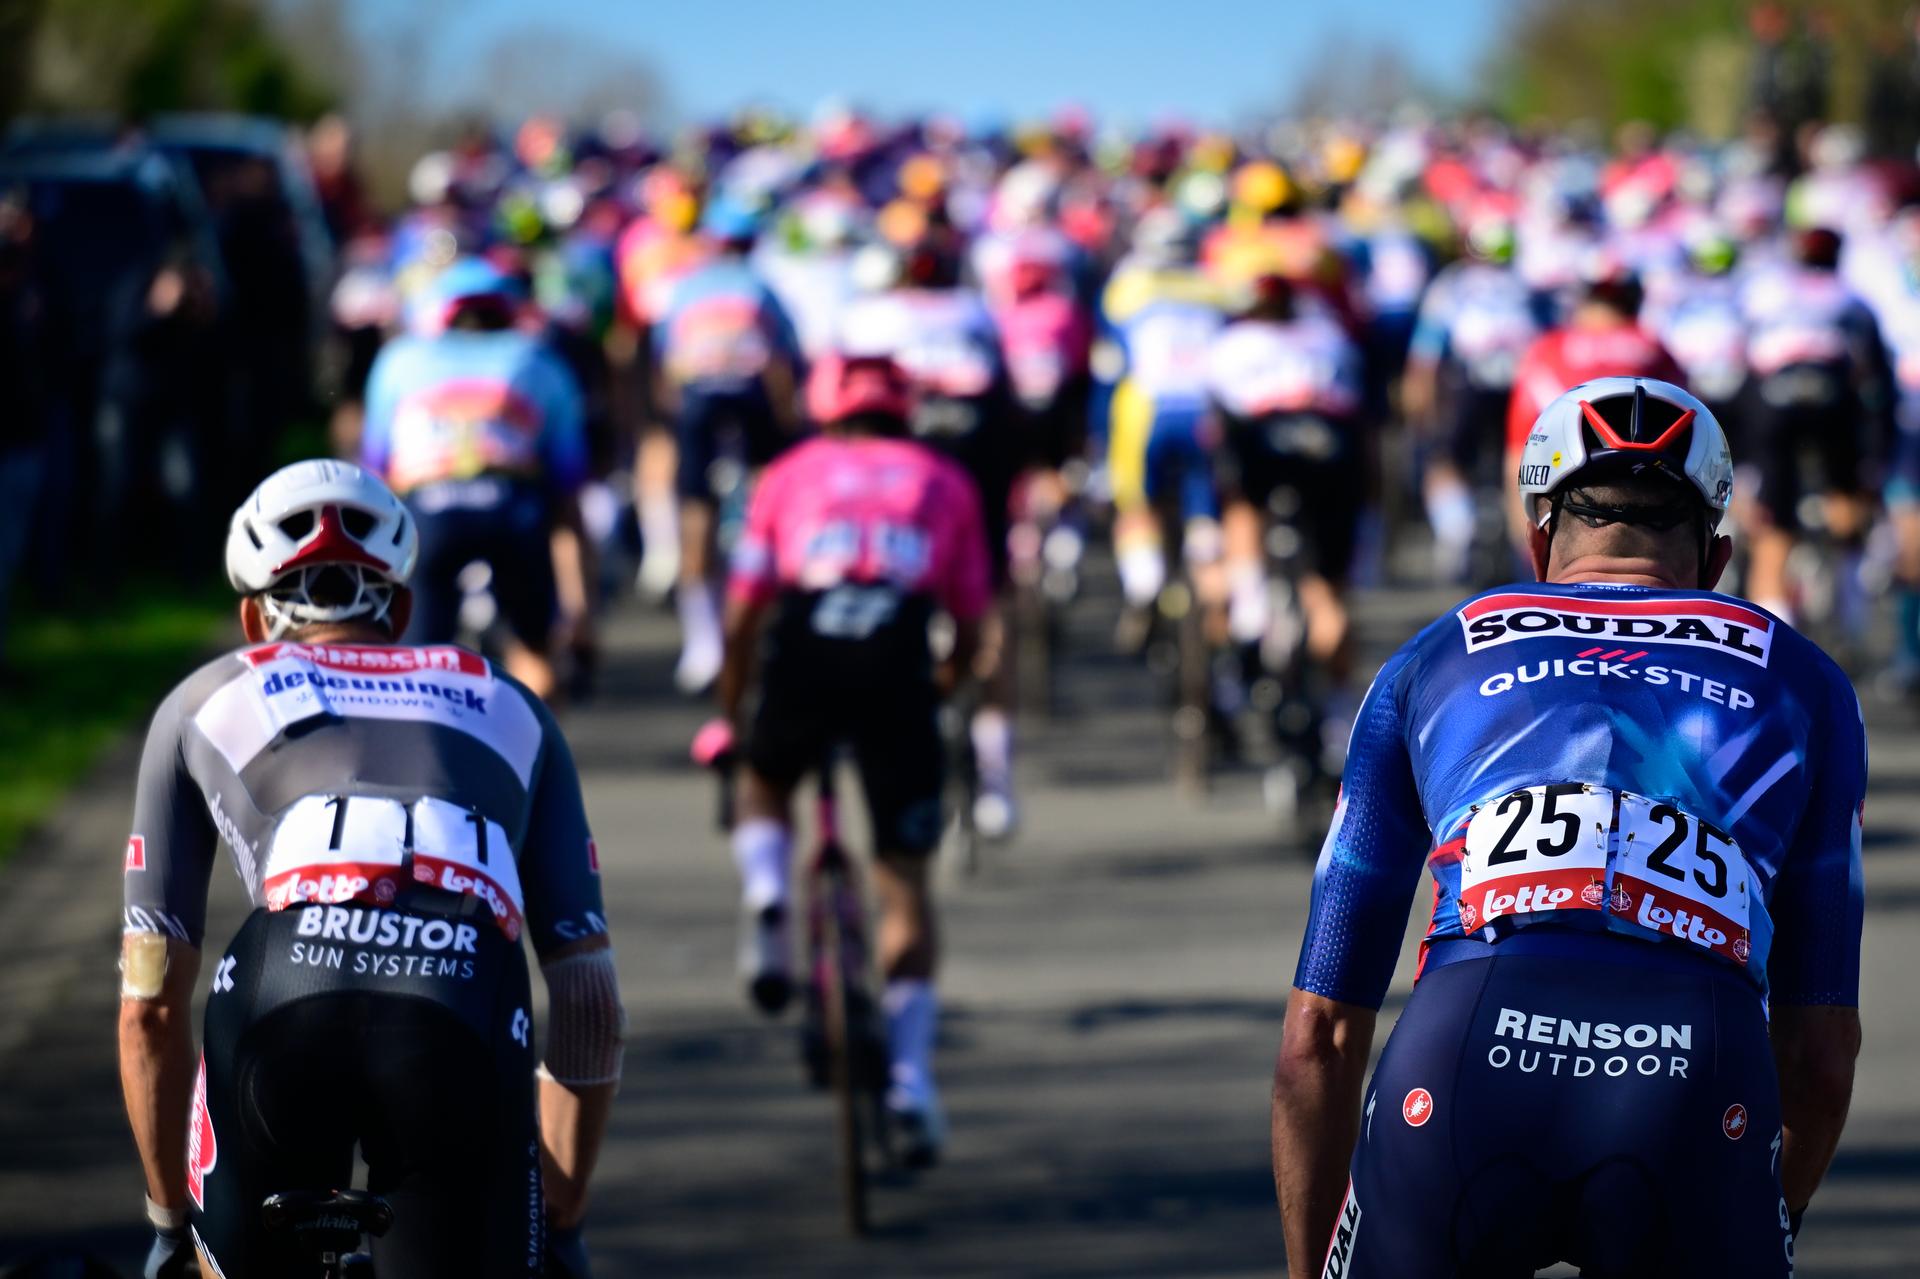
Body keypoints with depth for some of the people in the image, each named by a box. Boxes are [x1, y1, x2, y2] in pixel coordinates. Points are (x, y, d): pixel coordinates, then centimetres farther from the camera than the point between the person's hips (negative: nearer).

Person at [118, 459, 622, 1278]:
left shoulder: (205, 702, 33)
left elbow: (150, 1004, 29)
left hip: (280, 1003, 0)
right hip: (467, 1020, 0)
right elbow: (590, 1005, 29)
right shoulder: (507, 710, 35)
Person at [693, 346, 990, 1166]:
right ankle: (910, 1075, -1)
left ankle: (765, 896, 1)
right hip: (897, 665, 0)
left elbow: (742, 618, 23)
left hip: (805, 649, 0)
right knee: (906, 884, 10)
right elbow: (969, 629, 26)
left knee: (765, 784, 32)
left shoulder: (791, 474, 26)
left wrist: (727, 719, 35)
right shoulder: (945, 484, 28)